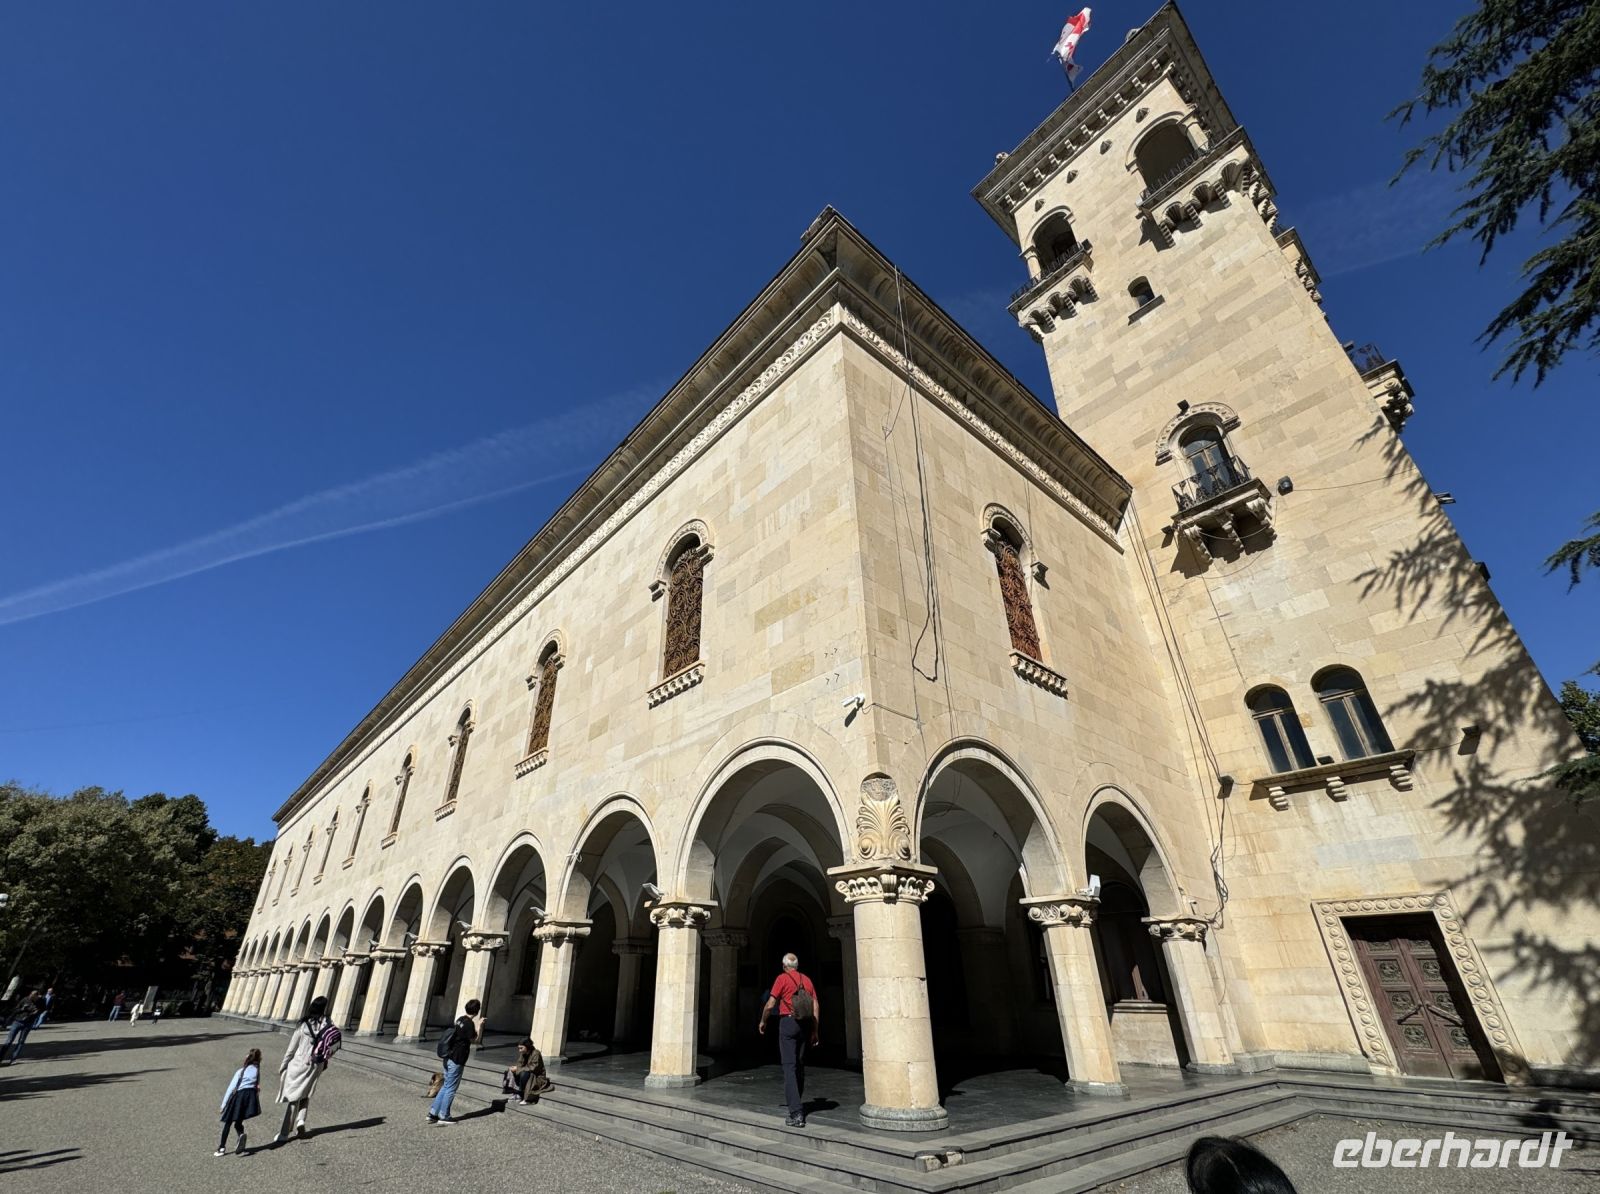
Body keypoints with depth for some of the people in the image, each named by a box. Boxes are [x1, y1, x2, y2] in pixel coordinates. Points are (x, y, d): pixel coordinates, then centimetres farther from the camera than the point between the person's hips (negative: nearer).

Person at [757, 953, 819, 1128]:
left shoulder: (782, 978, -4)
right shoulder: (807, 980, 10)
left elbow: (770, 1004, -6)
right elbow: (816, 1006, 8)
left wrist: (762, 1022, 11)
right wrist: (814, 1032, 13)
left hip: (788, 1022, -5)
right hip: (805, 1024, 6)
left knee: (789, 1066, -5)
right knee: (800, 1066, 19)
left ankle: (796, 1114, -13)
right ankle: (798, 1104, 31)